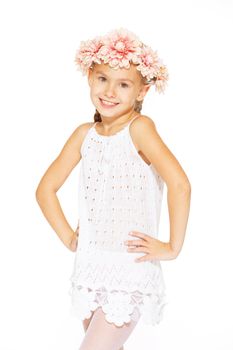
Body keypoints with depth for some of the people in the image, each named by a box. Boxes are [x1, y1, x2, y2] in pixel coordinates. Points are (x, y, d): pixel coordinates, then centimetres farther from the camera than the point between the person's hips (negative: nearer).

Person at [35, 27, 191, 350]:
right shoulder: (84, 133, 3)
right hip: (89, 268, 6)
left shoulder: (139, 127, -13)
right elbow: (46, 189, 11)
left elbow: (179, 184, -24)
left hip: (131, 268, -6)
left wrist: (173, 248, -18)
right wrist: (68, 237, 5)